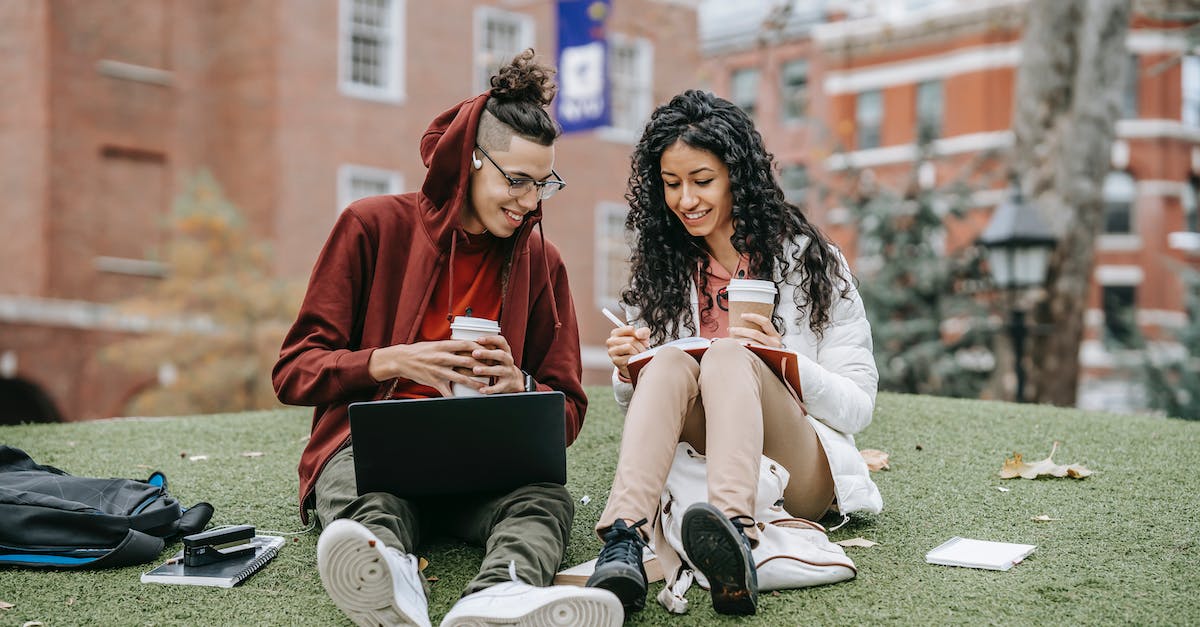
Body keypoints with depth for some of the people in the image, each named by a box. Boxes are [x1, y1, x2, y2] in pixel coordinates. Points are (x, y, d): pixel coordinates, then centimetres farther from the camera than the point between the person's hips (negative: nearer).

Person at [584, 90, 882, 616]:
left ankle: (732, 531, -59)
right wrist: (627, 375, -8)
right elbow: (641, 410, 15)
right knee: (670, 363, -26)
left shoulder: (807, 258, 1)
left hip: (799, 478, -2)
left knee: (729, 356, -30)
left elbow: (858, 407, -2)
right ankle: (623, 549, -50)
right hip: (692, 468, 3)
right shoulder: (661, 268, 11)